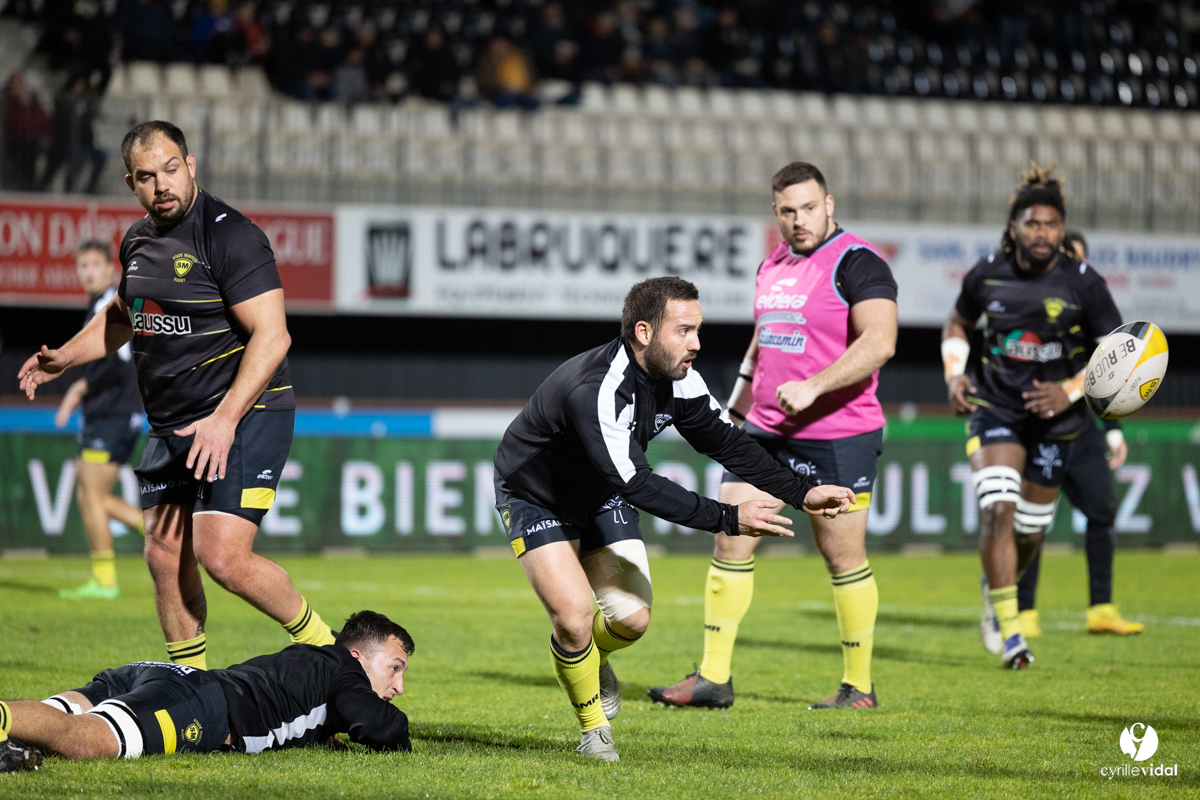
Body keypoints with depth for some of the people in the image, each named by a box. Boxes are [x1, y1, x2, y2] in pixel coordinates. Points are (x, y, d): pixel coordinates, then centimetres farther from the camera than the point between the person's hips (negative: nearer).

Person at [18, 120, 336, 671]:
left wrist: (225, 419, -28)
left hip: (244, 416, -8)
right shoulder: (138, 240, 11)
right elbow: (123, 314, 32)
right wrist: (65, 357, 20)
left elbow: (272, 336, -21)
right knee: (166, 559, 5)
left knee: (222, 557, -18)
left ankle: (322, 645, 2)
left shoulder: (229, 235, -15)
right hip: (171, 427, 8)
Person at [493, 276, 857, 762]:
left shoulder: (677, 381, -15)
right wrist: (727, 519, -45)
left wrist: (801, 493, -11)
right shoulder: (595, 389, -39)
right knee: (574, 615, -21)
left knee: (632, 617, -6)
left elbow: (725, 443, -2)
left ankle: (591, 658, 31)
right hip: (534, 497, -6)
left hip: (601, 498, 7)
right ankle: (593, 729, 6)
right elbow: (637, 484, -43)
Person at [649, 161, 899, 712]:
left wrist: (813, 386, -30)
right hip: (765, 433, 7)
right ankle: (714, 677, 4)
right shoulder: (773, 265, 14)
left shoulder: (857, 263, -10)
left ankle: (859, 688, 11)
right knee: (730, 541, 0)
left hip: (837, 436, -7)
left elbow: (879, 341, -23)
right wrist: (735, 412, 27)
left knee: (844, 558, 0)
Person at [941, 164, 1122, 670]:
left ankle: (999, 585, 44)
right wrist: (954, 374, -4)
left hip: (1054, 420, 1)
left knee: (1030, 528, 10)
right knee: (997, 507, -21)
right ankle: (1008, 629, -17)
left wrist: (1072, 391, -19)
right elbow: (957, 325, 13)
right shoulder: (986, 276, -7)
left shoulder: (1084, 284, -12)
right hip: (994, 407, -1)